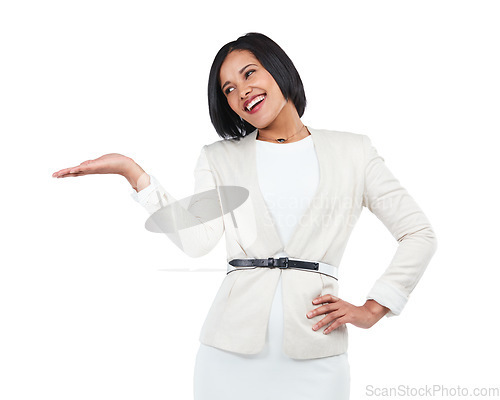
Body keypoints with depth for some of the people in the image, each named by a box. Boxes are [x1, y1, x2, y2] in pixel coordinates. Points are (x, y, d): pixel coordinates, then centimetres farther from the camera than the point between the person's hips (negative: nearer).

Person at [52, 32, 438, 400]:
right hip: (232, 351, 1)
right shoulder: (220, 158, 11)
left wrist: (371, 310, 3)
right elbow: (197, 239, -6)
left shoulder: (353, 152, 8)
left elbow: (420, 233, 9)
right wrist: (132, 171, -11)